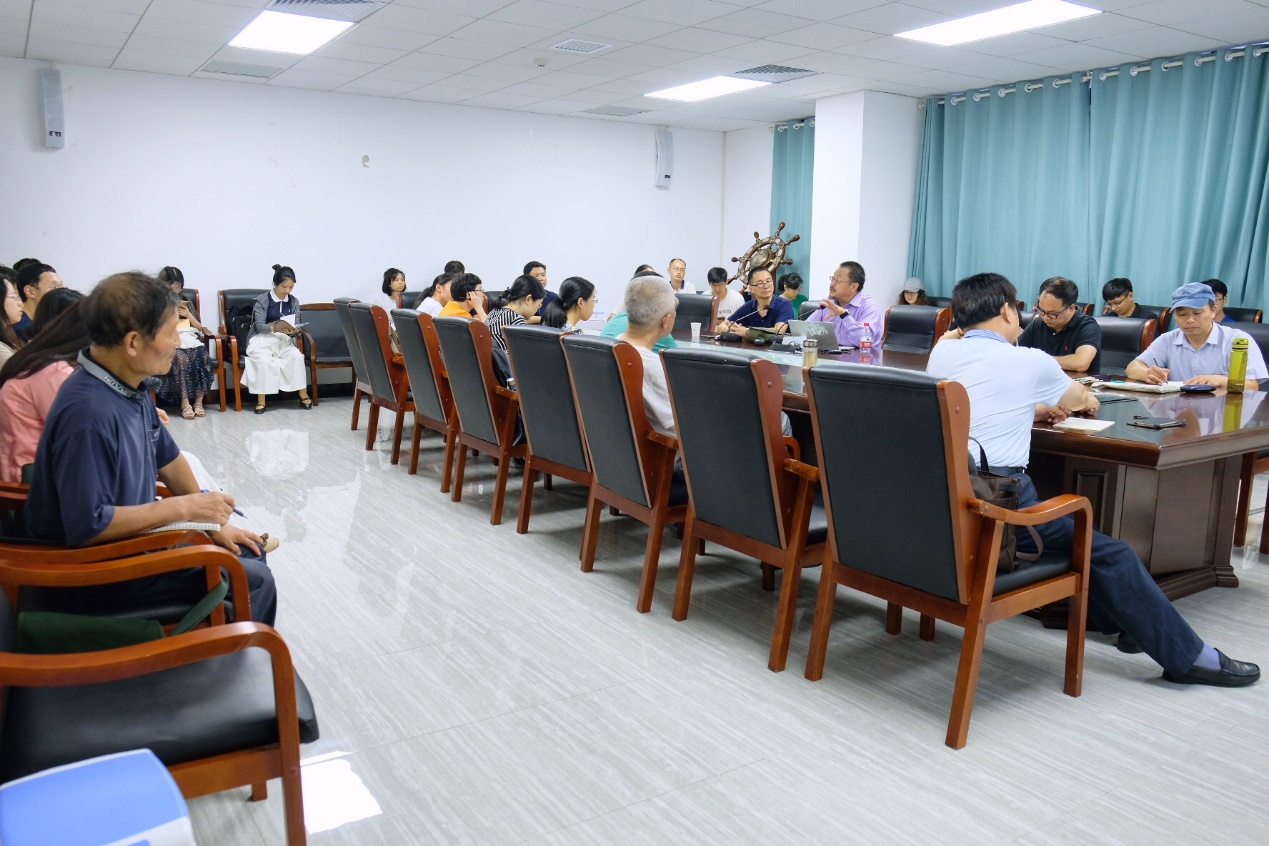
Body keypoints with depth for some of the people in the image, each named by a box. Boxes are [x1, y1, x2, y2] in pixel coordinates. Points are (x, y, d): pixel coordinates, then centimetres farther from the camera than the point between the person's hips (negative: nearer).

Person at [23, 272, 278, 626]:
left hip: (136, 530, 9)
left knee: (250, 553, 16)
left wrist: (212, 520, 9)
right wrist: (183, 507, -24)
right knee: (254, 580, -10)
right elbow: (87, 525, -31)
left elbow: (167, 459, 10)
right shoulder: (88, 413, -31)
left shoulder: (131, 385, -2)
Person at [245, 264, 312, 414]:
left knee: (296, 356, -28)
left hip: (284, 340, 3)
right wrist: (275, 326, -34)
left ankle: (303, 396, -17)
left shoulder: (294, 302, 5)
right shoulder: (262, 300, -8)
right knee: (264, 359, -34)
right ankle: (261, 401, -24)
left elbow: (297, 325, 3)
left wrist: (294, 330, -22)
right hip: (263, 339, -3)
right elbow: (259, 326, -14)